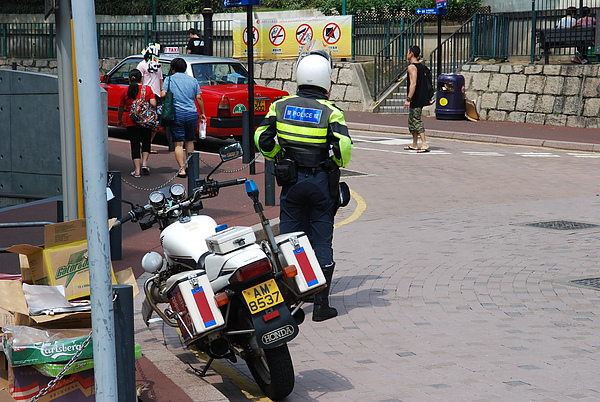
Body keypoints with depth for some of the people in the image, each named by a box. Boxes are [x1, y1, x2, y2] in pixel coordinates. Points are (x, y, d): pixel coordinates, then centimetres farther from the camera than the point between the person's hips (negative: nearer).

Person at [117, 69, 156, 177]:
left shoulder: (125, 91, 1)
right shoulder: (147, 89, -1)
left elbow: (121, 108, 9)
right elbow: (153, 104, -10)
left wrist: (120, 120, 24)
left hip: (131, 122, 0)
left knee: (135, 145, 3)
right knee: (146, 142, 20)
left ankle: (137, 170, 0)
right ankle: (144, 162, 4)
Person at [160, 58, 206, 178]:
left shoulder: (169, 79, 3)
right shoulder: (193, 80, 10)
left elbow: (163, 94, -9)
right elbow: (199, 98, 6)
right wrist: (202, 113, 14)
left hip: (177, 113, -3)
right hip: (192, 114, 3)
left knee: (178, 143, -1)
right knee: (189, 141, 19)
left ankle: (182, 169, -10)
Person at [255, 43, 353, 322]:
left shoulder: (281, 106, 0)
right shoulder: (331, 112, -9)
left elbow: (262, 140, 1)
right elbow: (344, 147, -19)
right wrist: (339, 163, 3)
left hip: (291, 181, 2)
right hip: (322, 182, -2)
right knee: (321, 243, 4)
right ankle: (321, 304, 6)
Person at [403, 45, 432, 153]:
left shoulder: (412, 67, -13)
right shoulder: (422, 67, 15)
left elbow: (413, 84, -21)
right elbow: (424, 83, 19)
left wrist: (408, 99, -22)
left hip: (415, 99, -10)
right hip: (421, 98, 10)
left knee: (416, 121, -10)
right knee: (412, 121, 16)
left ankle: (424, 144, -16)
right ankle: (414, 144, 20)